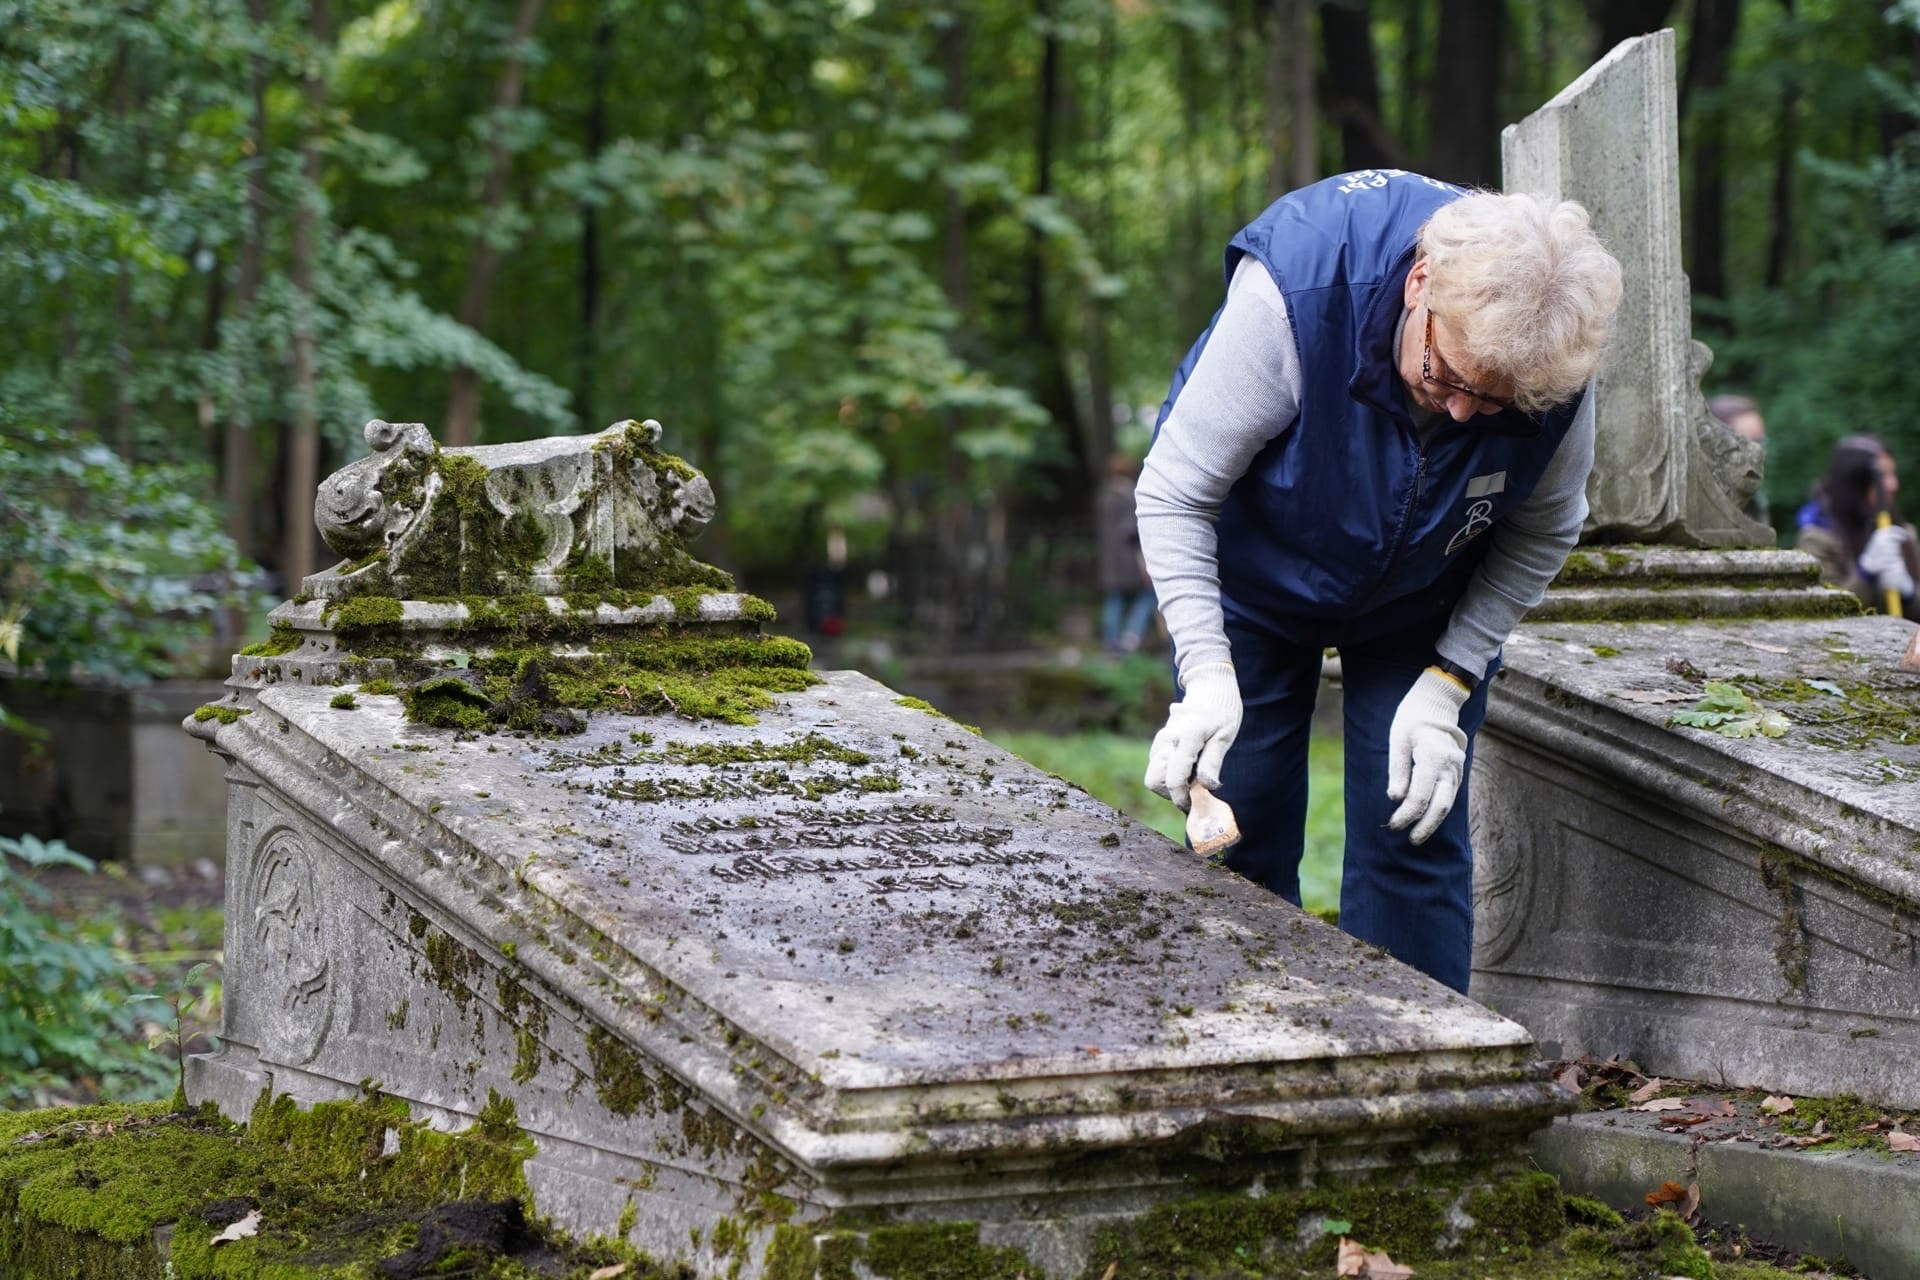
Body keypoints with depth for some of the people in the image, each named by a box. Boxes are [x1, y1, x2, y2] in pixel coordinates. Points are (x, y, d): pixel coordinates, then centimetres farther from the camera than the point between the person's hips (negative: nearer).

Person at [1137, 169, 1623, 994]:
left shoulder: (1559, 369, -29)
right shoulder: (1296, 289, -38)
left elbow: (1541, 534, -8)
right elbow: (1174, 492, -29)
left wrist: (1448, 684, -16)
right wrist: (1206, 671, -39)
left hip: (1423, 607, 2)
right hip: (1254, 578, -1)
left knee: (1414, 834, -5)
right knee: (1242, 837, -2)